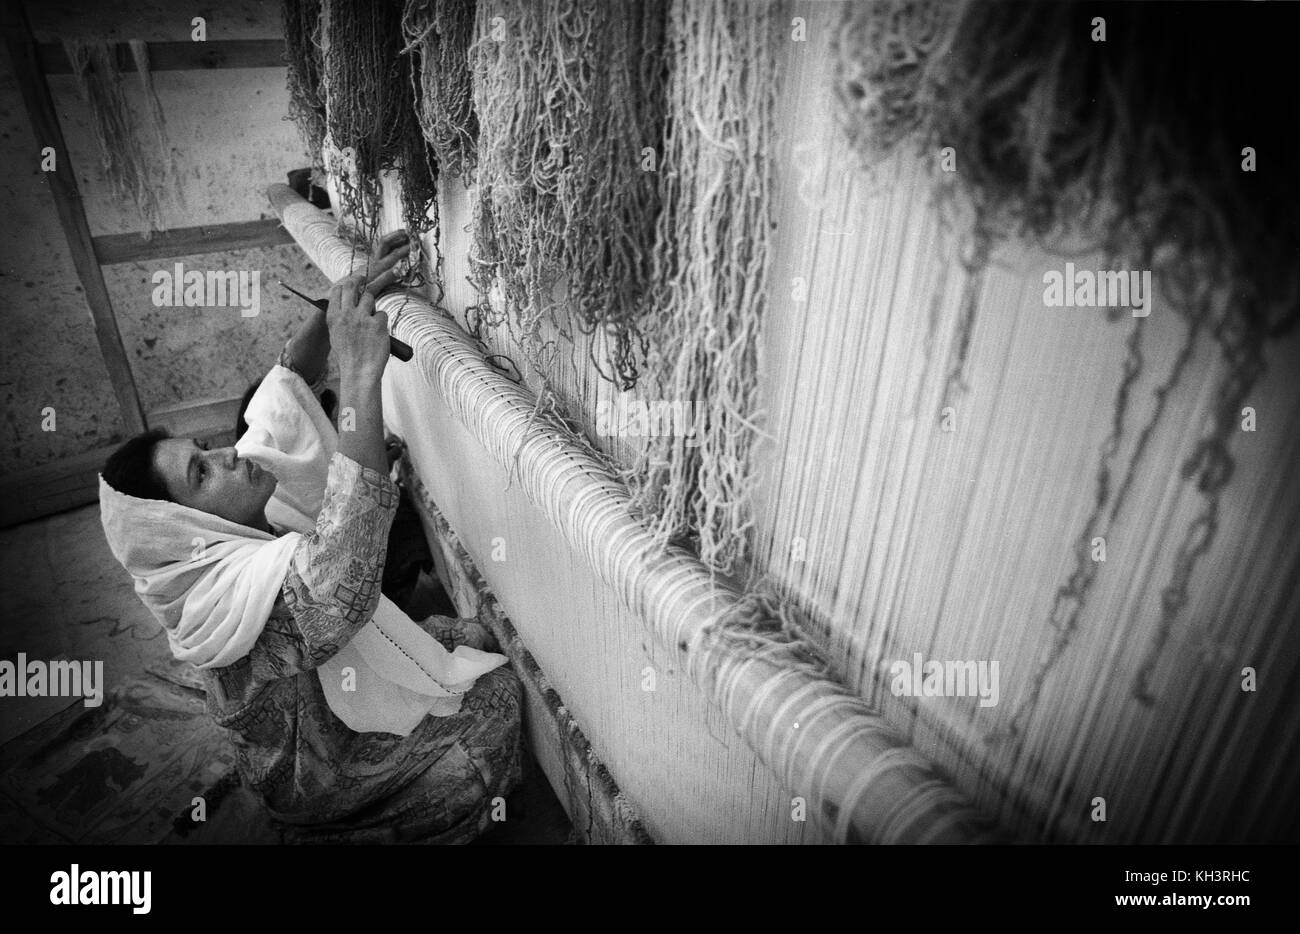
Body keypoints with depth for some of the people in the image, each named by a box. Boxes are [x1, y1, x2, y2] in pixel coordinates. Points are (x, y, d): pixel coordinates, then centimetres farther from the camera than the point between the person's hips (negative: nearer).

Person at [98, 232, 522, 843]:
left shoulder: (218, 539, -10)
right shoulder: (222, 589, -36)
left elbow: (282, 391, -6)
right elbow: (340, 583, -58)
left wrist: (342, 307, -20)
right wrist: (361, 377, -57)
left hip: (332, 692, 8)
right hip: (318, 771, -8)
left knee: (470, 636, 10)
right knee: (497, 693, -15)